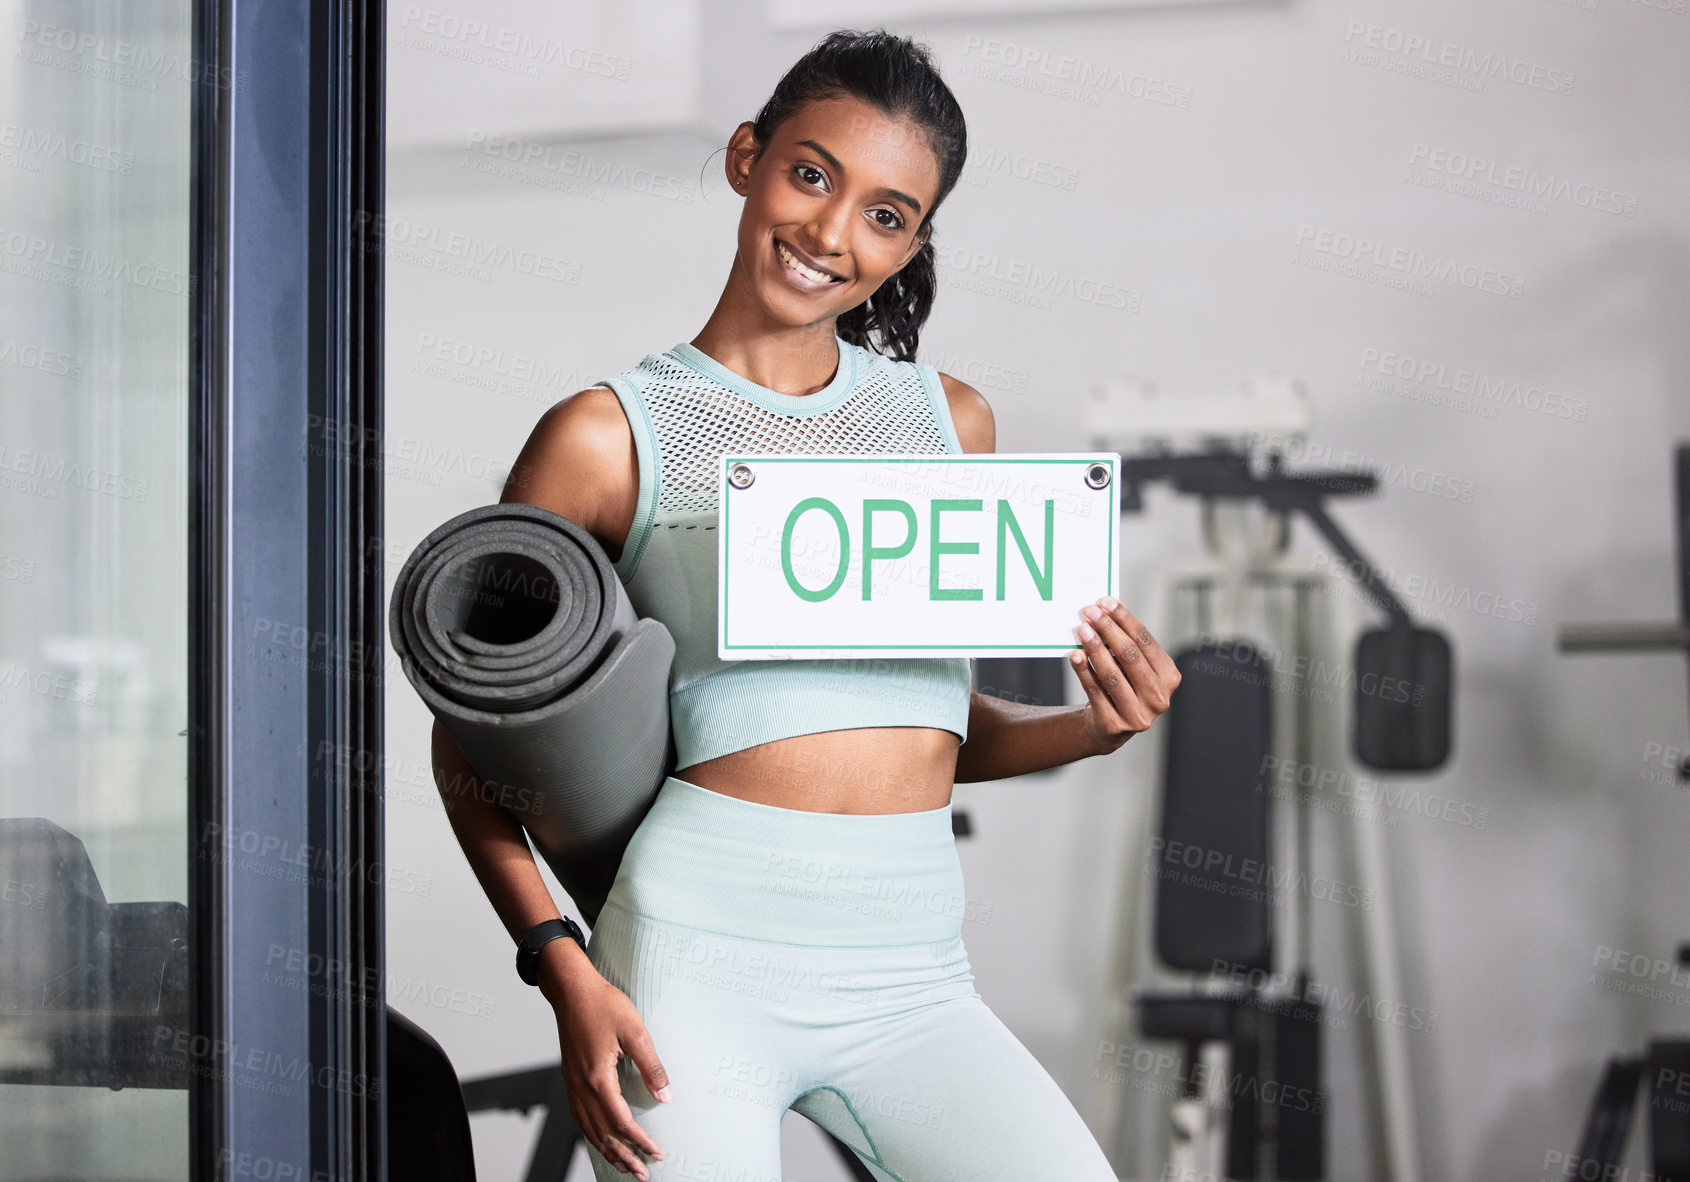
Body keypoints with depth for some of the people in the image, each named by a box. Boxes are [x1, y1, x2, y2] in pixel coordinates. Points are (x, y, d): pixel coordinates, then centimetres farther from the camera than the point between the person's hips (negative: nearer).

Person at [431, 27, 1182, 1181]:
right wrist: (565, 971, -8)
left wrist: (1090, 728, 1)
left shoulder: (949, 420, 15)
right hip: (702, 955, -3)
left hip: (911, 984, 3)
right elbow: (468, 737, 4)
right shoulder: (609, 437, 3)